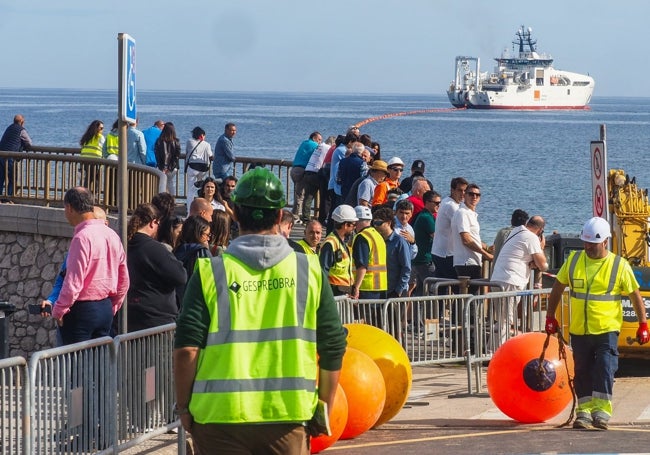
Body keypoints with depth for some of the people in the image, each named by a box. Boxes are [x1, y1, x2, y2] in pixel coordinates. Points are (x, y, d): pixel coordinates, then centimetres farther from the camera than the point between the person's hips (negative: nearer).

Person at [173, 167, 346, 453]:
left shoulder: (210, 272, -3)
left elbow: (186, 350, -7)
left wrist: (184, 407, 5)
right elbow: (333, 348, 5)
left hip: (220, 418, -1)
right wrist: (324, 408, 17)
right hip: (287, 418, 1)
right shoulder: (309, 270, 2)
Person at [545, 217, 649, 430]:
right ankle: (584, 411, 16)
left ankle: (601, 411, -6)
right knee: (582, 372, 8)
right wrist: (550, 317, 12)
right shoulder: (573, 261, 5)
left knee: (604, 370, -10)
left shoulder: (619, 265, -3)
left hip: (607, 330, -3)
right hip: (578, 330, 3)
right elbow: (558, 288, 14)